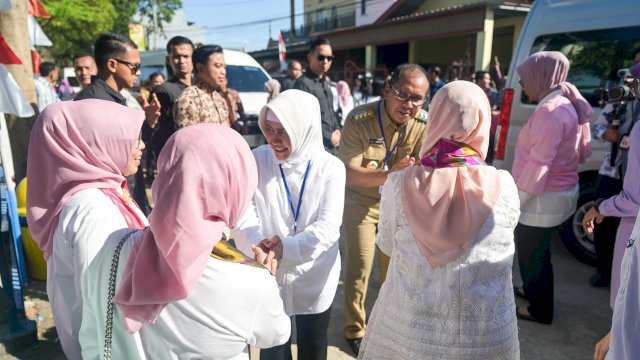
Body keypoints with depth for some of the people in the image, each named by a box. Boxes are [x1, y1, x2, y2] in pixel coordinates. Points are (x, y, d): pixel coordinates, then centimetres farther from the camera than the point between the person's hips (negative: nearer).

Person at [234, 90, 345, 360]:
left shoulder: (330, 167, -11)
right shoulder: (256, 160, -8)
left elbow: (329, 226, -16)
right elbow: (242, 211, -14)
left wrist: (288, 247, -32)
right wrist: (257, 244, -34)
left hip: (314, 279, 0)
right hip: (268, 275, 0)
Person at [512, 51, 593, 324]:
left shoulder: (550, 111, -22)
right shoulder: (569, 105, 8)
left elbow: (538, 164, -25)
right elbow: (582, 151, 12)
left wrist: (514, 202, -19)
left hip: (542, 198, -10)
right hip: (560, 191, 10)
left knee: (532, 252, 6)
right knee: (534, 250, 24)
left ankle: (539, 309, 22)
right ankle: (533, 290, 43)